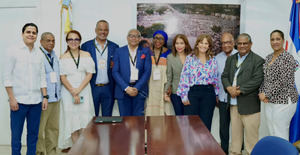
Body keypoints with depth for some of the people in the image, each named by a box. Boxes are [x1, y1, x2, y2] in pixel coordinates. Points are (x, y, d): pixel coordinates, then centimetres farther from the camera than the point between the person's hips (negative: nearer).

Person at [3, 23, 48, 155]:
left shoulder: (39, 54, 11)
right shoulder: (13, 51, -1)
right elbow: (7, 77, -4)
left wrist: (45, 96, 6)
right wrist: (12, 98, -10)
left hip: (36, 101, 4)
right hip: (19, 101, -4)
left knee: (33, 134, 10)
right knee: (16, 134, 3)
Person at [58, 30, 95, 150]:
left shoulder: (86, 55, 6)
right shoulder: (63, 58, 5)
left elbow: (89, 74, 0)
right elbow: (62, 78, 0)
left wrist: (78, 90, -9)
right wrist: (73, 93, -10)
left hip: (84, 91, 0)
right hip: (68, 92, 0)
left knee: (84, 121, -3)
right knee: (72, 122, 0)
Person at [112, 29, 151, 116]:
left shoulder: (145, 52, 7)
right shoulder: (119, 51, 6)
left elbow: (147, 71, 0)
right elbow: (115, 72, 0)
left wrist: (137, 88, -10)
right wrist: (126, 88, -10)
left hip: (139, 90, 0)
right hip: (123, 90, 0)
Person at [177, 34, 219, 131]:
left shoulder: (213, 60, 9)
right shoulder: (190, 58, 2)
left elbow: (215, 78, 13)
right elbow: (184, 77, -2)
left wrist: (216, 94, 10)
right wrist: (184, 95, -7)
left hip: (208, 93, 2)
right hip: (193, 92, -2)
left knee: (206, 123, 6)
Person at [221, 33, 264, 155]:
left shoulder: (258, 60, -4)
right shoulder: (231, 59, 15)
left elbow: (257, 80, -14)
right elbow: (224, 76, 11)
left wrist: (239, 90, -17)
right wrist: (229, 88, -9)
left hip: (249, 105, -5)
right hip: (233, 104, 6)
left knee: (251, 135, 1)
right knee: (235, 134, 16)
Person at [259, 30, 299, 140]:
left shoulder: (288, 58, -12)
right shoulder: (268, 57, 12)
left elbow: (283, 82, -18)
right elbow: (264, 78, 12)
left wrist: (266, 94, -13)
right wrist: (262, 93, -3)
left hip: (283, 101, -7)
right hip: (269, 101, 7)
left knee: (281, 135, -2)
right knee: (271, 133, 14)